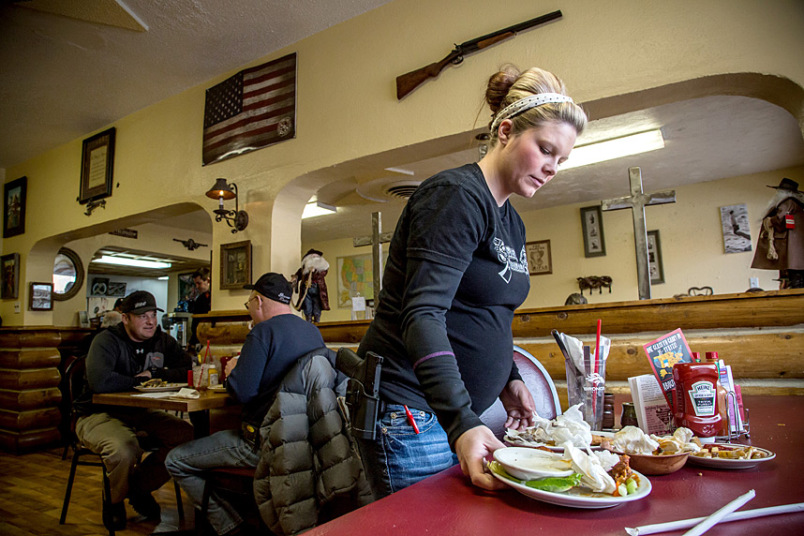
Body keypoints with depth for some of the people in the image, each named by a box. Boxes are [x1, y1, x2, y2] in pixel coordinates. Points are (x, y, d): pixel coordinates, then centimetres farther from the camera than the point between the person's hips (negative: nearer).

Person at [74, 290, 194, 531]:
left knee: (187, 435, -18)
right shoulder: (107, 341, -13)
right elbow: (100, 382, -32)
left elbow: (190, 371, -3)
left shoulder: (163, 341, 5)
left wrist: (154, 374, -15)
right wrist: (139, 380, -16)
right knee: (125, 448, -37)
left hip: (140, 413, 5)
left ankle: (140, 486, 8)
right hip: (99, 414, -5)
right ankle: (113, 500, 0)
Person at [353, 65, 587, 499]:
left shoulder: (512, 223, 14)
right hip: (412, 410, -9)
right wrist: (462, 425, -32)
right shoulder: (457, 195, -15)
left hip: (460, 412, 9)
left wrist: (508, 379, 14)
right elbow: (423, 313, -25)